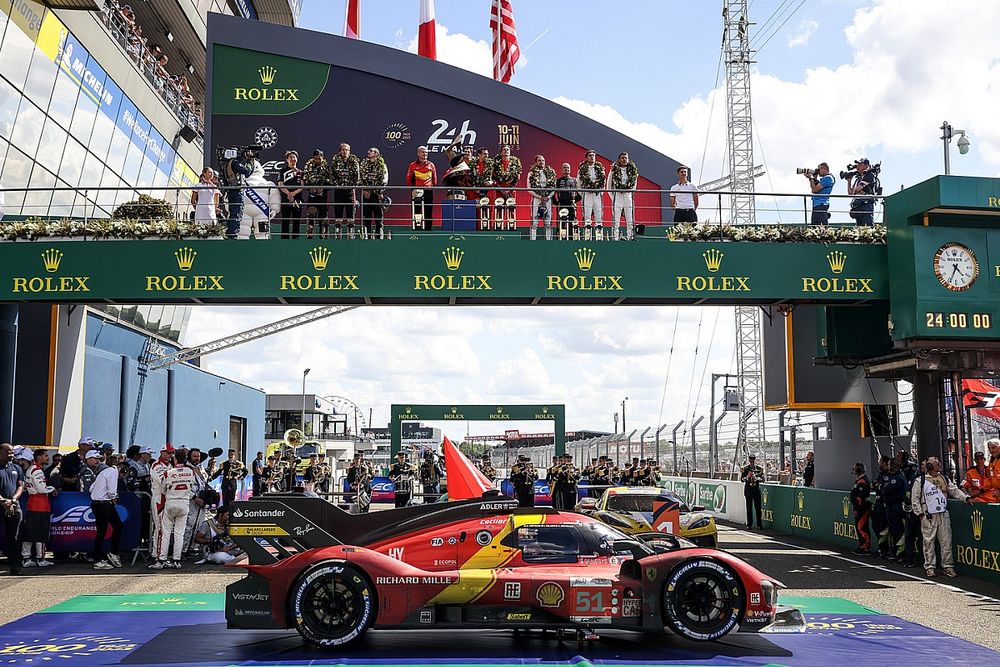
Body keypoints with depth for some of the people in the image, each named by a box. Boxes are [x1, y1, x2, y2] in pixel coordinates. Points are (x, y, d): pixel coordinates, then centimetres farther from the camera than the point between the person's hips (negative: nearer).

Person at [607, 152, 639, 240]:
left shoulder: (633, 170, 8)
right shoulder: (614, 170, 2)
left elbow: (634, 184, 19)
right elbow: (609, 186, 6)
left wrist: (631, 193, 11)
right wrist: (613, 197, 1)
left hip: (628, 196, 2)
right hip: (617, 196, -2)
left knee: (630, 220, 1)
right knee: (616, 219, -4)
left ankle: (630, 237, 4)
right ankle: (615, 237, -3)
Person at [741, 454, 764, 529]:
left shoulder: (759, 468, 3)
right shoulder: (745, 468, 2)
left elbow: (763, 480, 2)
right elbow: (741, 479, 1)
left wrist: (756, 478, -15)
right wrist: (748, 476, -16)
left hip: (756, 489, 0)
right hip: (748, 489, 0)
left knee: (758, 507, 1)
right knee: (749, 508, 3)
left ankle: (759, 524, 8)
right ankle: (749, 524, 9)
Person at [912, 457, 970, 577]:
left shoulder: (944, 479, 15)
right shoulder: (920, 481, 0)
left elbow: (955, 491, 13)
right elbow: (915, 498, 1)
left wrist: (966, 498, -4)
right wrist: (920, 514, -5)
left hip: (944, 515, 4)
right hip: (928, 516, -4)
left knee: (946, 541, 2)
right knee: (929, 541, -1)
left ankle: (948, 566, 8)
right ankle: (930, 566, 6)